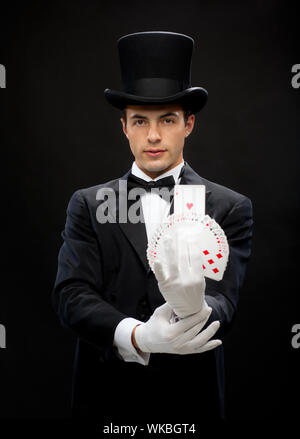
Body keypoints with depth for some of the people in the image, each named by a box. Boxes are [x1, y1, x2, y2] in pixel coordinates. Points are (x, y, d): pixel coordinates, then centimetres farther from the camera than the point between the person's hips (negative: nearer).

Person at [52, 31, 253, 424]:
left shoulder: (231, 208, -1)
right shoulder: (88, 204, 2)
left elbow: (223, 299, -12)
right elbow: (70, 295, -9)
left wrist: (191, 313, -37)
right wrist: (136, 337, -28)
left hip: (191, 400, 0)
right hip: (106, 402, 1)